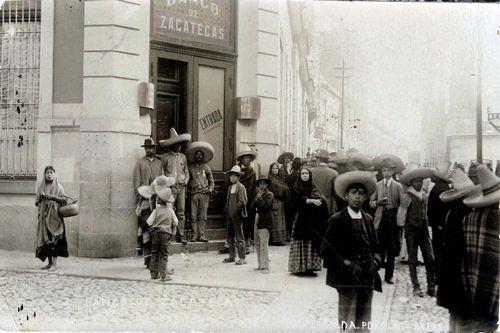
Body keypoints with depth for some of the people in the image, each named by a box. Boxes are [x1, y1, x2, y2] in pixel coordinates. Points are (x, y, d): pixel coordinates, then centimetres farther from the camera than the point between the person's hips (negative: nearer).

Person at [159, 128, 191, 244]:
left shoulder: (183, 157, 16)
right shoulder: (165, 157, 1)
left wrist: (186, 181, 5)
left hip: (181, 187, 4)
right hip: (170, 187, -4)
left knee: (181, 212, 2)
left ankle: (180, 236, 6)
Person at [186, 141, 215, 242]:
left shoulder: (206, 167, 13)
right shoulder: (190, 167, 10)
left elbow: (212, 182, 17)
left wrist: (210, 189, 1)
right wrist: (187, 190, 1)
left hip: (204, 194, 1)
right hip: (193, 194, -1)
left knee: (202, 216, -3)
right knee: (193, 216, -4)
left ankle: (201, 235, -1)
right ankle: (195, 235, -1)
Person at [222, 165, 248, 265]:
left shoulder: (241, 187, -8)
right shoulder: (230, 187, 16)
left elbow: (243, 202, -15)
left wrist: (236, 209, -11)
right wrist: (226, 209, 10)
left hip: (237, 215, -8)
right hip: (229, 215, 8)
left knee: (239, 237, -6)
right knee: (230, 237, 12)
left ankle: (242, 258, -3)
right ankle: (232, 256, 21)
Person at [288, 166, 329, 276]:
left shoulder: (314, 188, 15)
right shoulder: (296, 188, 4)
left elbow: (322, 200, 7)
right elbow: (298, 200, -12)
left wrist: (319, 201, -15)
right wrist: (312, 200, -17)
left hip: (313, 220, 4)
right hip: (301, 219, -4)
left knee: (312, 244, 0)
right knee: (301, 244, -6)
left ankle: (309, 267, 2)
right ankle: (300, 268, -2)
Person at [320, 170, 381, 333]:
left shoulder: (368, 219, 13)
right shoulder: (337, 220, -4)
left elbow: (376, 248, 20)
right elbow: (325, 251, -8)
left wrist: (374, 262, 1)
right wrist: (347, 265, -15)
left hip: (367, 279, 5)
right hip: (347, 280, -5)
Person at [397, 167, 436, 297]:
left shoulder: (423, 196, 11)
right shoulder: (407, 197, -8)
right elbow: (401, 216, -6)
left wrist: (426, 226, 13)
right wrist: (403, 225, -3)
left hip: (424, 230, 5)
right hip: (412, 232, -5)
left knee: (430, 259, 0)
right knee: (412, 260, 3)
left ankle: (431, 287, 6)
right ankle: (416, 287, 10)